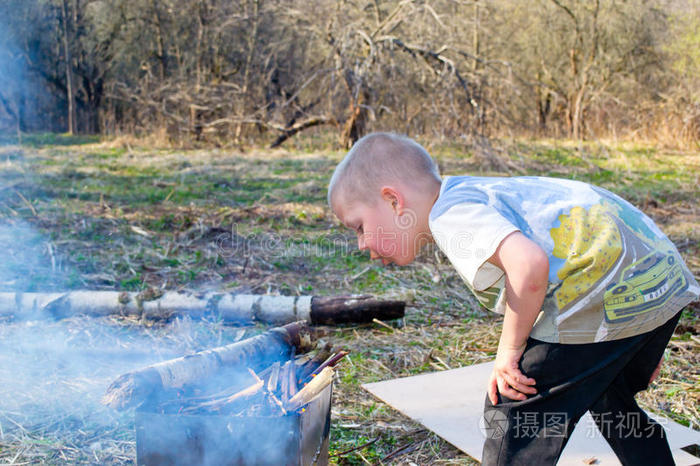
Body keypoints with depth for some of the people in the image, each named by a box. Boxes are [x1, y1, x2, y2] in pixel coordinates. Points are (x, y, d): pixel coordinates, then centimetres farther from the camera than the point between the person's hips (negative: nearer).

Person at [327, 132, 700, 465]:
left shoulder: (451, 213, -9)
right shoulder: (482, 192, 20)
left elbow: (529, 265, -28)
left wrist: (509, 350, -12)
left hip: (607, 299, -10)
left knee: (515, 416, 2)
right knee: (610, 403, 31)